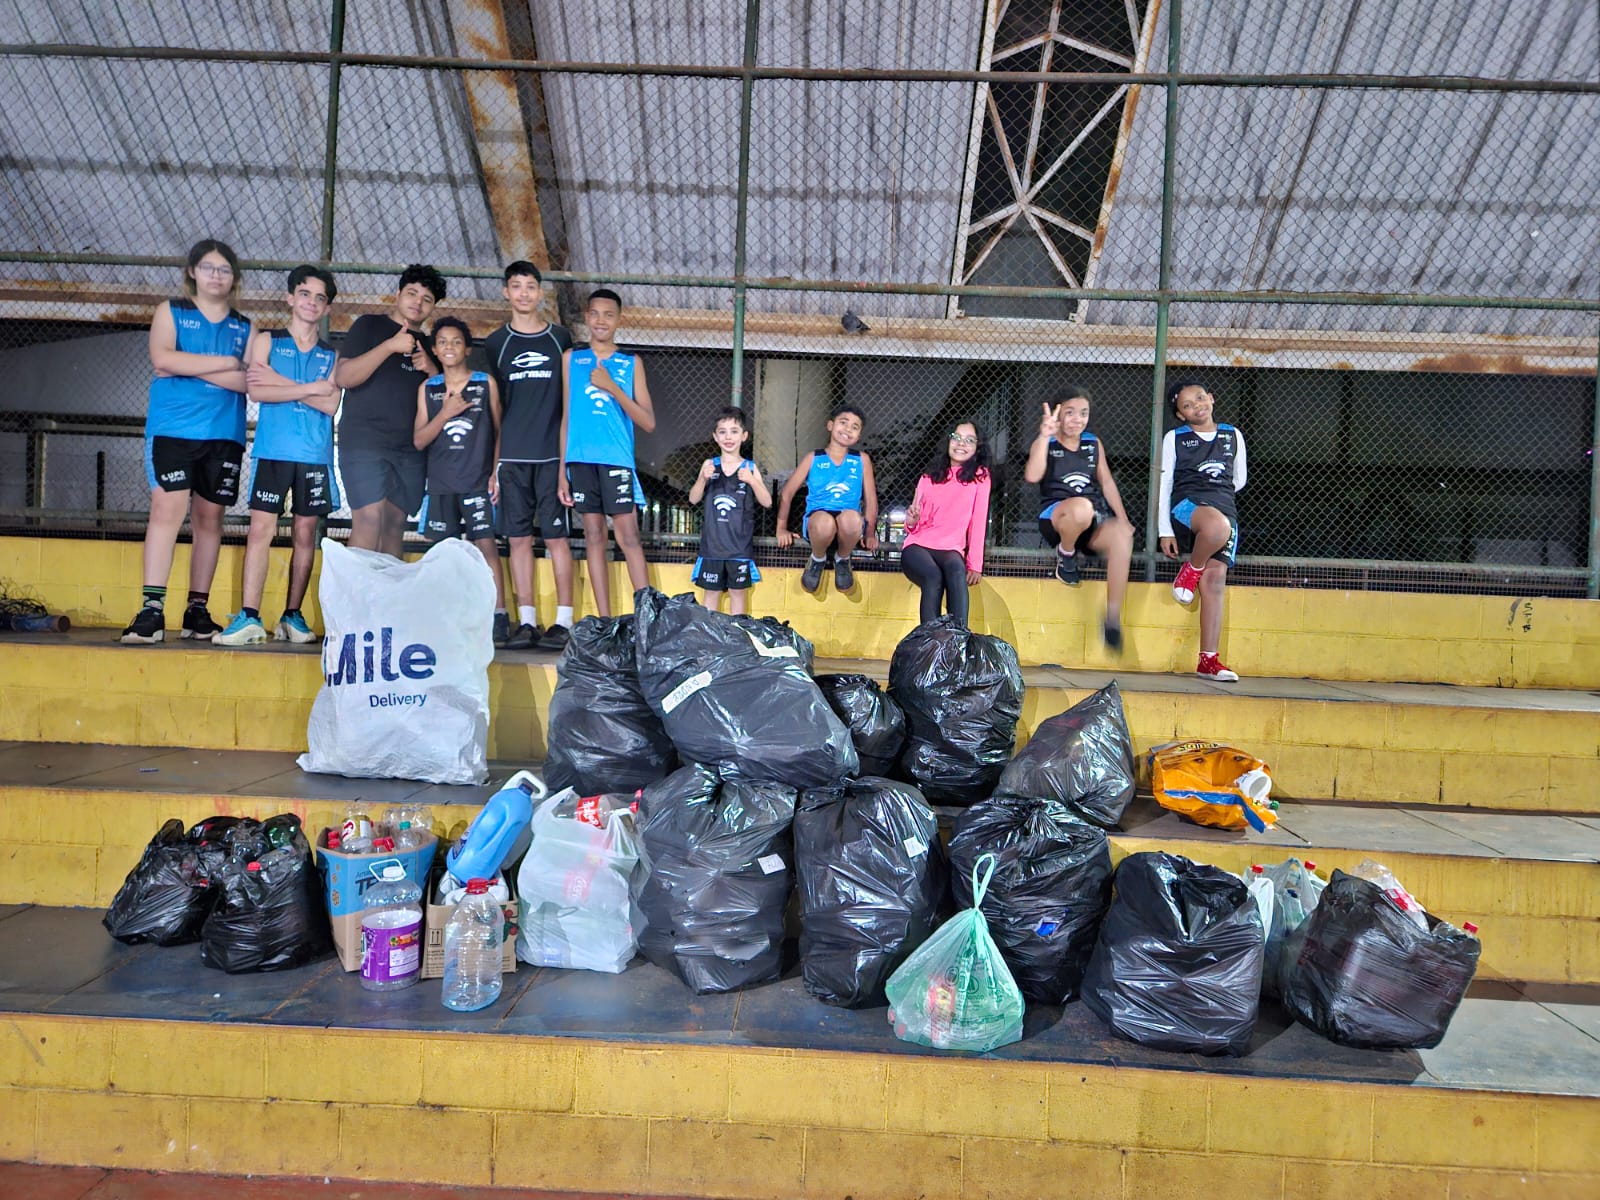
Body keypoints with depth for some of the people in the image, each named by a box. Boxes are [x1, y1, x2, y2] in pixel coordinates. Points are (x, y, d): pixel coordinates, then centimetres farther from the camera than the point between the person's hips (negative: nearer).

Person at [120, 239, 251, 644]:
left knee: (209, 517, 3)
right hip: (172, 428, -2)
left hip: (224, 433, 2)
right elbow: (161, 358, -8)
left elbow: (251, 380, -2)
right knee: (167, 509, -13)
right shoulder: (171, 312, 11)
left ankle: (197, 610, 9)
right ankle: (152, 610, -14)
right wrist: (226, 363, -7)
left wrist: (188, 367, -10)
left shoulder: (244, 328, 14)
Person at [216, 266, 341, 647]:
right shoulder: (266, 341, 11)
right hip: (272, 450, -1)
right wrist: (309, 388, -8)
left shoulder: (331, 356, 13)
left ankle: (292, 616, 11)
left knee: (306, 534, 3)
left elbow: (330, 404, -3)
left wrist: (281, 383, -7)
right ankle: (249, 617, -8)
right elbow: (257, 391, -5)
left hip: (316, 455, 2)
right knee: (261, 529, -8)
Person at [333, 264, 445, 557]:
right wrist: (390, 346, -12)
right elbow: (343, 377, -5)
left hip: (410, 448, 5)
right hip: (365, 442, -5)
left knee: (396, 525, 3)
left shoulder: (428, 344, 20)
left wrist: (432, 369, -1)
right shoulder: (369, 325, 7)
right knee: (369, 520, -18)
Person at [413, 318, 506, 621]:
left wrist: (497, 473, -2)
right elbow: (419, 440, 5)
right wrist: (445, 413, -8)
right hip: (440, 482, 3)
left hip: (478, 480, -3)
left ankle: (498, 614, -6)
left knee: (486, 545, -8)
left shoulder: (486, 384, 4)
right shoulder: (427, 389, 10)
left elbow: (499, 432, 6)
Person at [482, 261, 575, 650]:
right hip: (511, 454, 2)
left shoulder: (560, 338, 9)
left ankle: (564, 620, 2)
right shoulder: (496, 343, 11)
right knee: (518, 537, 2)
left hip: (552, 453, -1)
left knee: (556, 535, -2)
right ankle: (526, 620, 8)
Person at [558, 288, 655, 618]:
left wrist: (612, 388, -8)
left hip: (617, 459, -2)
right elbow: (566, 417, 14)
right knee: (593, 536, 2)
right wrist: (562, 471, 9)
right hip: (580, 459, 2)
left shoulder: (632, 363, 9)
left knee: (628, 535, -8)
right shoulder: (571, 359, 13)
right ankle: (604, 622, 4)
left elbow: (648, 422, 3)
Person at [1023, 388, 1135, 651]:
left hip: (1093, 523, 4)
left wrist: (1123, 519, 7)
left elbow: (1107, 482, 17)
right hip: (1055, 518, -3)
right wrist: (1045, 437, -23)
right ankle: (1065, 555, -6)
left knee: (1122, 537, -32)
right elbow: (1032, 476, -14)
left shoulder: (1093, 444, 17)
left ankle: (1113, 617, -25)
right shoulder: (1046, 444, 5)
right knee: (1081, 507, -40)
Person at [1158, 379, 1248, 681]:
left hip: (1225, 509, 3)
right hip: (1186, 506, -3)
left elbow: (1239, 480, 28)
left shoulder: (1233, 436, 17)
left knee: (1215, 579, -12)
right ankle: (1190, 570, -8)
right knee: (1217, 526, -39)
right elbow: (1164, 484, 4)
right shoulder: (1174, 438, 10)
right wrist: (1165, 530, -3)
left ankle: (1208, 660, -12)